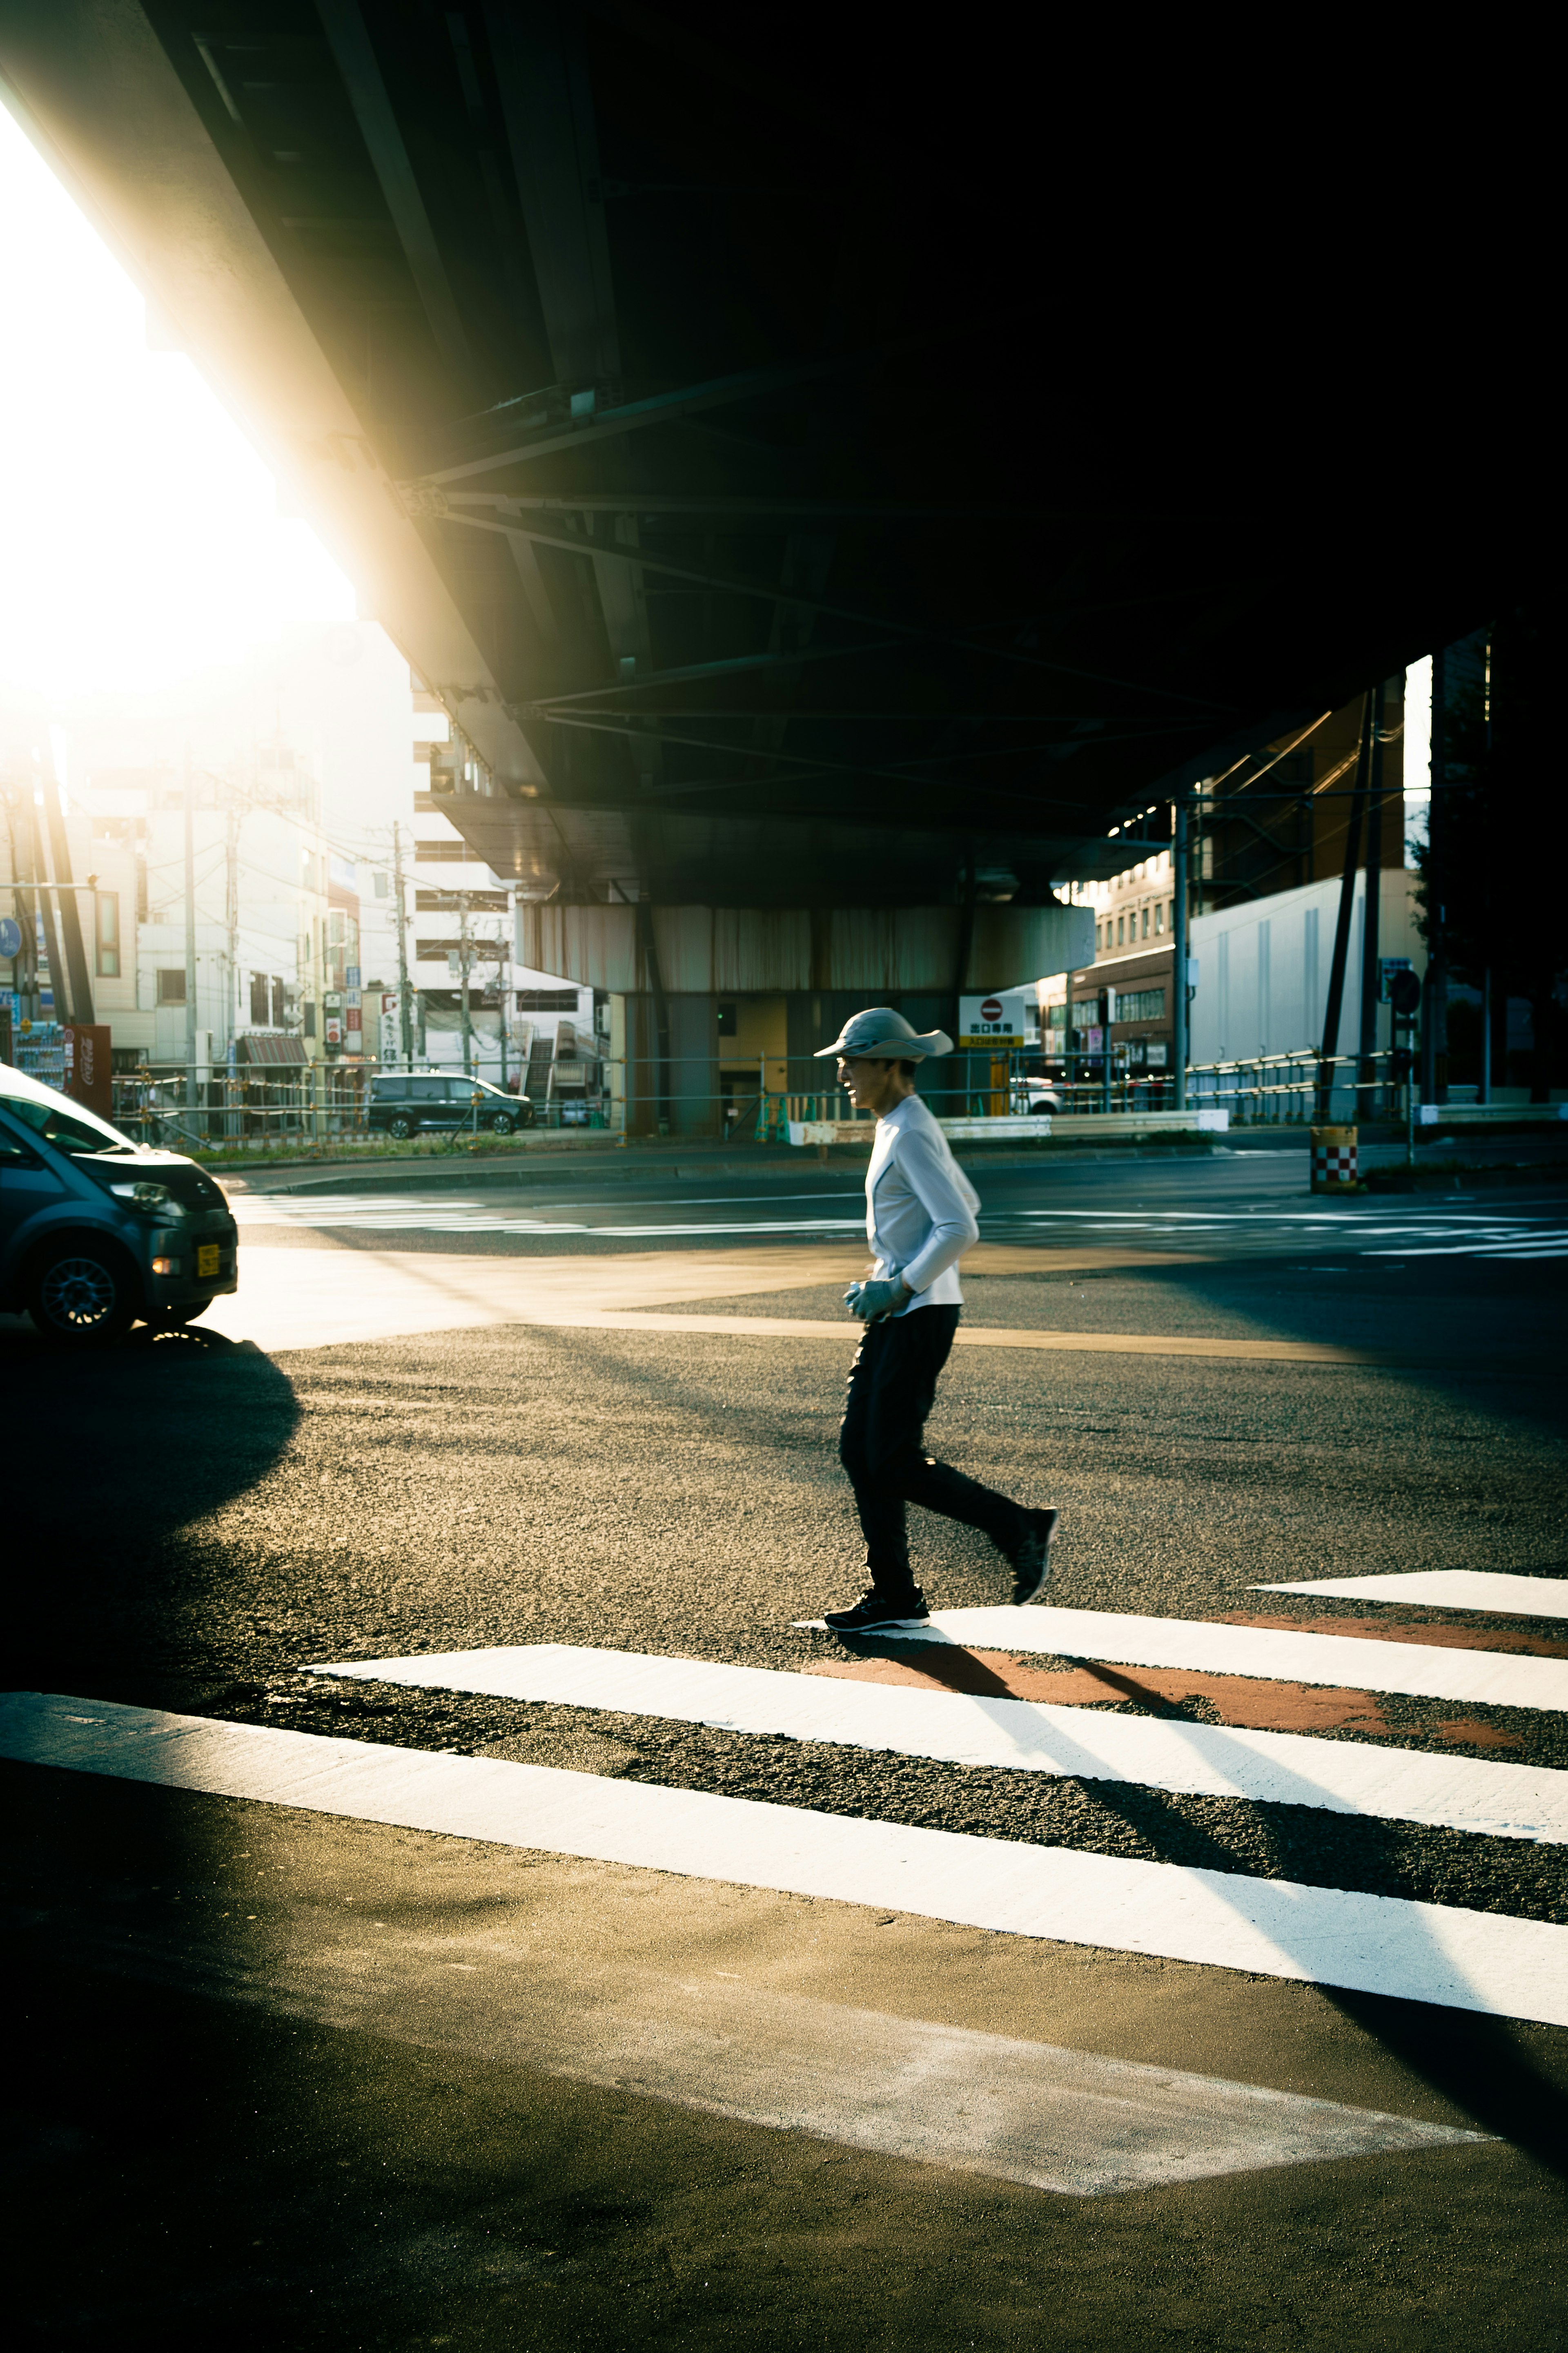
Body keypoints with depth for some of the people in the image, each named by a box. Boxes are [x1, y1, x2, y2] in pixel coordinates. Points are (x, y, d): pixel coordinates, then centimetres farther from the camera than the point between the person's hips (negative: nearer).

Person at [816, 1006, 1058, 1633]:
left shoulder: (910, 1135, -17)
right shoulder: (903, 1128, 13)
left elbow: (959, 1228, -24)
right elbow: (966, 1201, 23)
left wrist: (900, 1289, -18)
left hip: (919, 1316, -10)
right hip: (896, 1317, 10)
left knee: (894, 1464, -6)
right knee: (859, 1450, 9)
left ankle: (1021, 1529, 6)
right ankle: (893, 1595, 14)